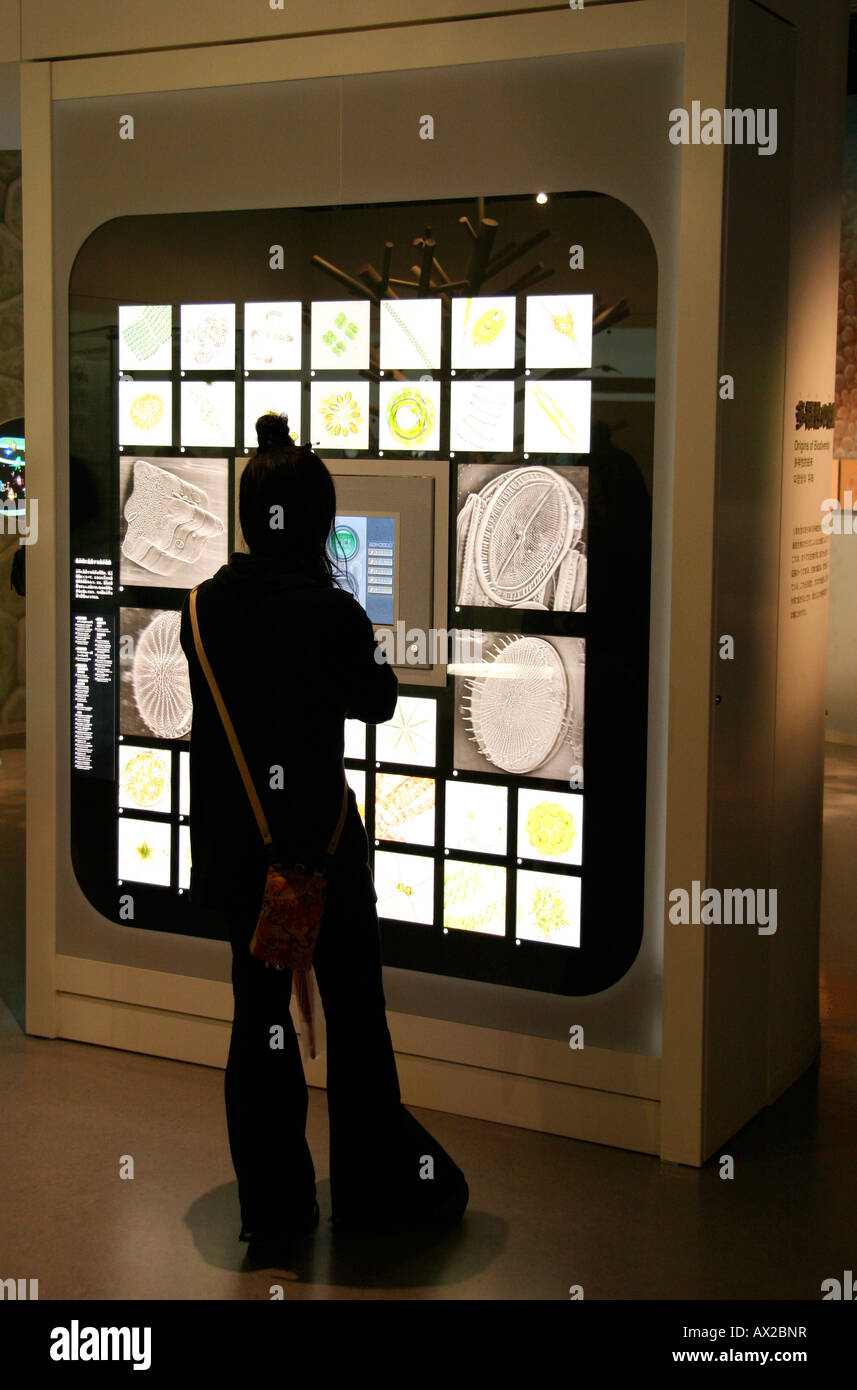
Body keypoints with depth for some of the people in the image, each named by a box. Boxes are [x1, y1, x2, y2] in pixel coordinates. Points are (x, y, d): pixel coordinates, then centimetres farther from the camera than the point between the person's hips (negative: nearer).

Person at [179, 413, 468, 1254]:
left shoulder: (204, 606, -3)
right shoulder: (330, 611, -17)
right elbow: (377, 702, -2)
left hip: (233, 843, 5)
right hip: (319, 839, -4)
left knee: (257, 1014, 13)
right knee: (353, 1013, 11)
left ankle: (273, 1204, 21)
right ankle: (376, 1188, 24)